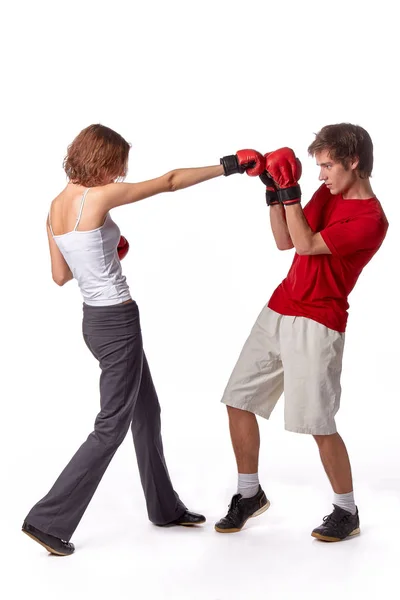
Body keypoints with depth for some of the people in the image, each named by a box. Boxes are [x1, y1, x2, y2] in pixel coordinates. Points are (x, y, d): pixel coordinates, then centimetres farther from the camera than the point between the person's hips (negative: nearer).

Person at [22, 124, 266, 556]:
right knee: (111, 428, 1)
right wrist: (226, 167, -3)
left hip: (98, 319, 9)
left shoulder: (56, 207, 6)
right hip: (116, 322, -9)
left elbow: (60, 276, 11)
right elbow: (169, 182, -11)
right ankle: (49, 519, 5)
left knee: (147, 413, 20)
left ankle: (165, 507, 34)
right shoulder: (99, 196, -17)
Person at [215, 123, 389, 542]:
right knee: (238, 401, 7)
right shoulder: (327, 194, 12)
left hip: (317, 325, -8)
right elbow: (284, 242, 11)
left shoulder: (369, 220, -15)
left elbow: (306, 244, -20)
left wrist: (290, 190, -18)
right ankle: (249, 494, 24)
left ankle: (347, 511, 16)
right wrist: (274, 192, 1)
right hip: (278, 311, 8)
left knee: (317, 423, -6)